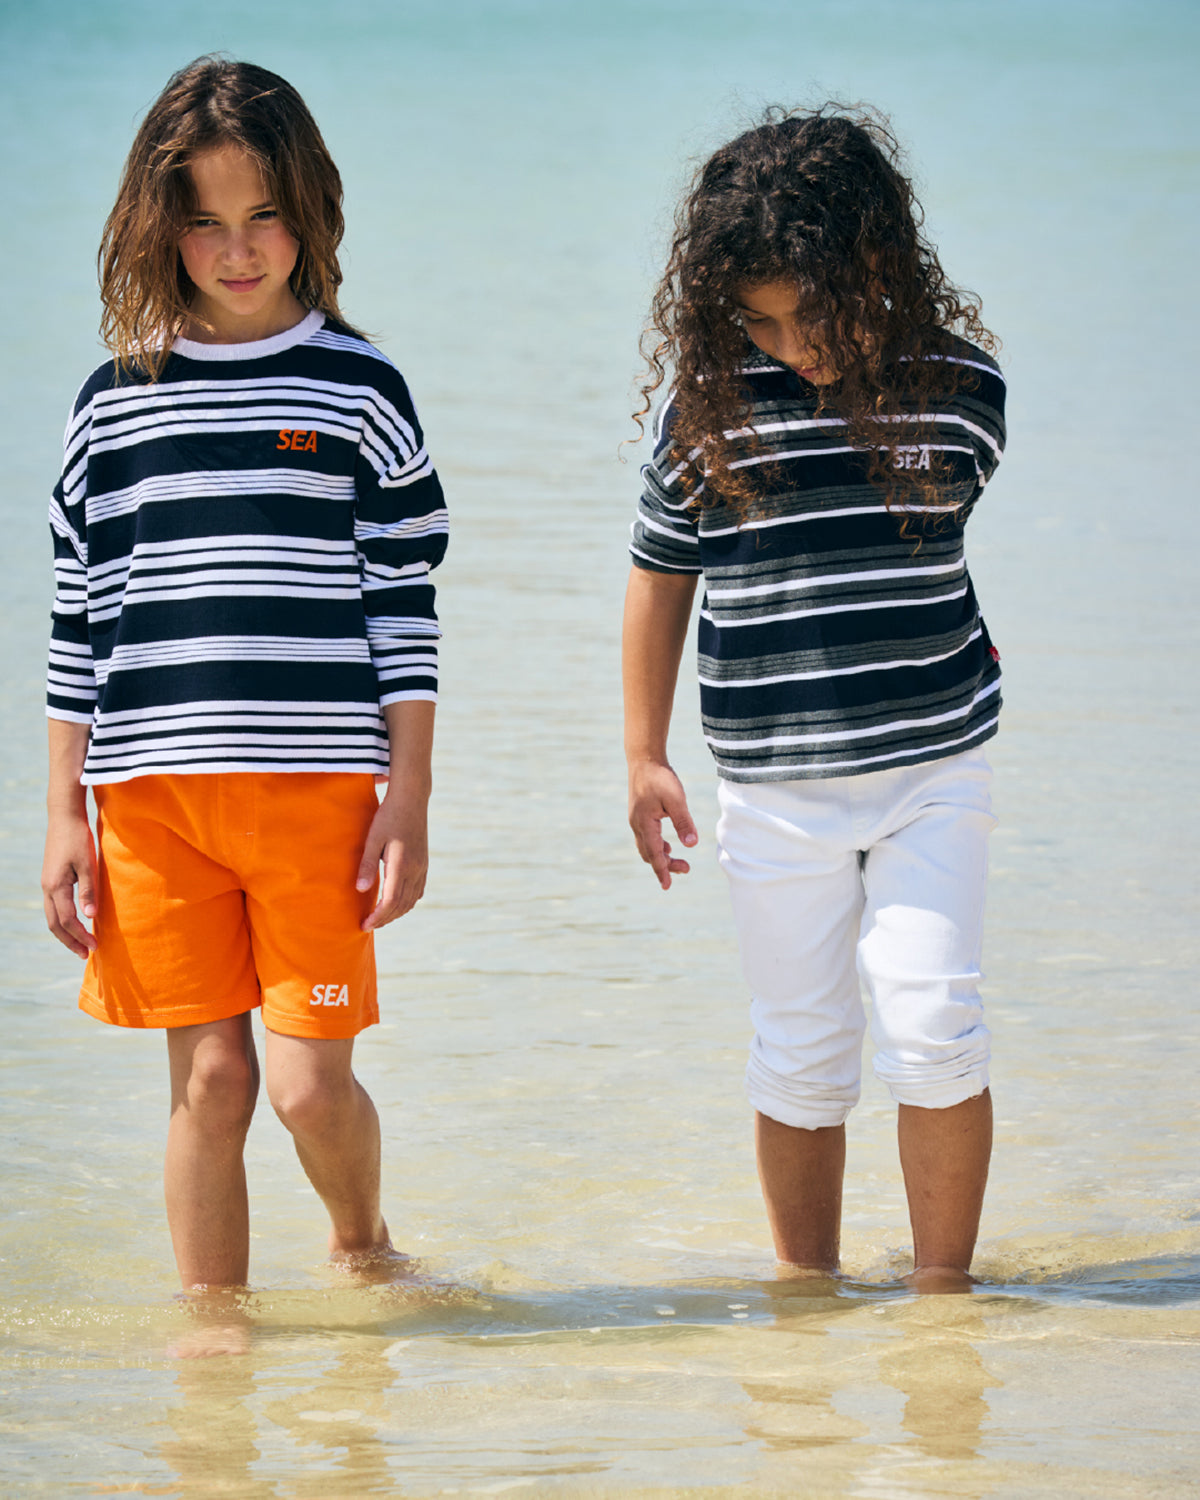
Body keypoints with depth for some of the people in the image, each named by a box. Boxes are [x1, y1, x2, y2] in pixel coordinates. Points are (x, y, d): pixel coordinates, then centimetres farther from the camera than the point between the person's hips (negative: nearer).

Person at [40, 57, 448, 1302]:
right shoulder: (115, 403, 9)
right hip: (153, 787, 2)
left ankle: (359, 1236, 25)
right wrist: (65, 813, 7)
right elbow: (78, 619, 12)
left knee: (310, 1080, -5)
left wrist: (408, 802, -1)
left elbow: (405, 605, 5)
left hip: (317, 782, -1)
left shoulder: (358, 389, 5)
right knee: (209, 1077, 3)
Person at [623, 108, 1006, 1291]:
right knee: (800, 1057, 6)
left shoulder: (960, 384, -4)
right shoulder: (711, 401, -5)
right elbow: (660, 574, 7)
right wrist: (642, 758, 9)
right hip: (774, 785, 0)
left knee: (931, 1030, -8)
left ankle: (942, 1288, 4)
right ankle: (806, 1297, 18)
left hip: (932, 769, 0)